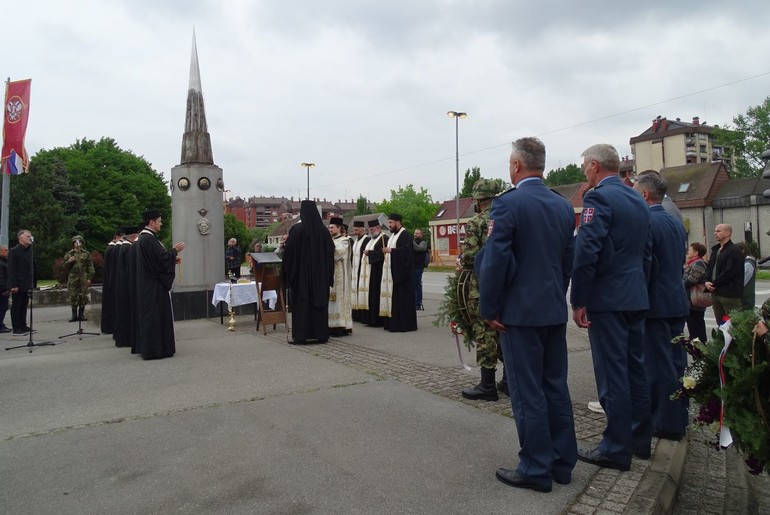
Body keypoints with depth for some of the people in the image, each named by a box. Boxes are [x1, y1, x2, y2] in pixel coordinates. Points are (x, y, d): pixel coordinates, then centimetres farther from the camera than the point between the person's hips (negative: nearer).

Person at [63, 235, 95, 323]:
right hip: (72, 278, 0)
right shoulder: (69, 254, 7)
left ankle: (81, 314, 11)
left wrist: (89, 278, -2)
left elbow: (90, 267, 4)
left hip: (83, 279, 0)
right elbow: (64, 267, 10)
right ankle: (74, 315, 7)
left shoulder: (86, 254, 6)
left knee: (83, 297, 1)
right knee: (73, 296, -1)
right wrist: (69, 261, -11)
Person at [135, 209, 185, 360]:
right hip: (154, 285, -11)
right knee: (155, 315, -5)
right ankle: (155, 349, 0)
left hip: (148, 284, 11)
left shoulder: (144, 237, 13)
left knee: (148, 314, 15)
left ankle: (147, 347, 22)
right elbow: (162, 258, -22)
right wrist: (175, 250, -7)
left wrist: (173, 256, 14)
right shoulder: (149, 239, -19)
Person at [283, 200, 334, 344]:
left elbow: (288, 251, -9)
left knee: (301, 302, 3)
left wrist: (288, 271, 5)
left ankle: (301, 335, 3)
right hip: (320, 273, 4)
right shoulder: (323, 230, 1)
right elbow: (331, 251, 6)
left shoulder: (296, 229, -11)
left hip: (302, 272, -3)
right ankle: (321, 334, 12)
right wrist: (328, 275, 13)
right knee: (320, 301, 9)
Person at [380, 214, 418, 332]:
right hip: (392, 272, 9)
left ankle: (404, 324, -1)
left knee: (401, 297, -7)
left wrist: (390, 250, -21)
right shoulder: (393, 235, 19)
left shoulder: (405, 235, -9)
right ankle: (392, 323, 12)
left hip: (401, 272, -9)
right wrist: (386, 250, 8)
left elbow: (406, 250, -21)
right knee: (392, 296, 8)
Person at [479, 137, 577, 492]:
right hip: (555, 310, 7)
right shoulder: (564, 206, 8)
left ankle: (536, 470, 12)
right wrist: (557, 296, 18)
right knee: (556, 386, 15)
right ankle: (562, 462, 25)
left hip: (520, 311, -7)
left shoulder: (507, 203, -13)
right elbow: (569, 260, 11)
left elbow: (494, 261, -17)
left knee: (527, 393, 2)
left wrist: (489, 309, -9)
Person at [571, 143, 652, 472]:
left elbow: (586, 251, -21)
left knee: (612, 373, -2)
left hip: (607, 299, -9)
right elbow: (646, 251, 18)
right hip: (636, 298, 9)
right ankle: (640, 439, 28)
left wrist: (577, 300, -16)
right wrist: (639, 288, 22)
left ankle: (616, 449, 7)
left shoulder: (598, 197, -13)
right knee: (635, 368, 16)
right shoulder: (638, 200, 14)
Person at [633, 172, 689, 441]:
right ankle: (678, 417, 27)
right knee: (676, 361, 15)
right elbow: (680, 260, 18)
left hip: (655, 304, -9)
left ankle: (667, 423, 8)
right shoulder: (676, 222, 13)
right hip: (677, 301, 9)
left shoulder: (645, 223, -16)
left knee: (659, 365, -1)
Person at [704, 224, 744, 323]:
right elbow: (709, 267, 18)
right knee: (720, 323, 14)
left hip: (730, 294, -8)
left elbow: (729, 272, -18)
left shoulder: (734, 251, -9)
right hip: (715, 292, 9)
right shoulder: (715, 250, 18)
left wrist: (714, 284, -12)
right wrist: (707, 281, 0)